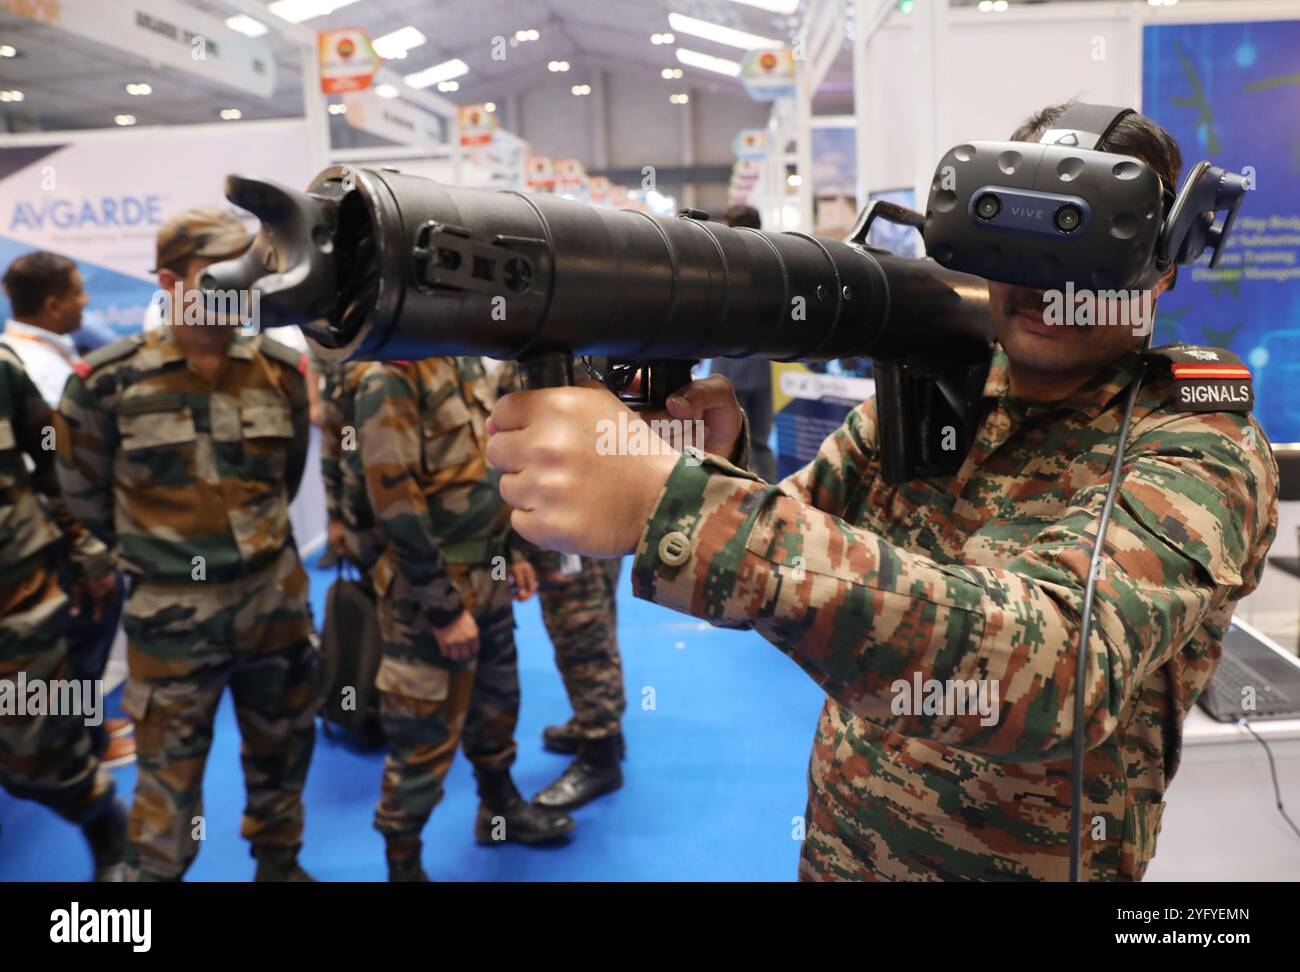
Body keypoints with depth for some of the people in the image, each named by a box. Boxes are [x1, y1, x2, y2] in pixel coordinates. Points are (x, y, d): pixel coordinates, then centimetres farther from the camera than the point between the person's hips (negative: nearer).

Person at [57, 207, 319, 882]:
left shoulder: (281, 371, -3)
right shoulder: (110, 381, -12)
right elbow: (83, 492, 2)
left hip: (275, 597, 4)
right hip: (173, 614, -3)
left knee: (282, 750, 20)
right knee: (169, 777, 10)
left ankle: (279, 862, 43)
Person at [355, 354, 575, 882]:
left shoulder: (465, 361, 7)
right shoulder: (390, 378, -20)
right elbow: (395, 508, -23)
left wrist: (511, 551, 15)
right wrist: (445, 609, -20)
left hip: (486, 577, 9)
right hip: (432, 591, -8)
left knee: (497, 700, 23)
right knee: (426, 733, 4)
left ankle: (500, 806, 45)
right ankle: (403, 862, 23)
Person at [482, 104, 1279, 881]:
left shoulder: (1203, 452, -20)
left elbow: (1053, 665, -38)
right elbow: (776, 562, -3)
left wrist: (672, 505, -47)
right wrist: (717, 463, -25)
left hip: (1022, 865, -3)